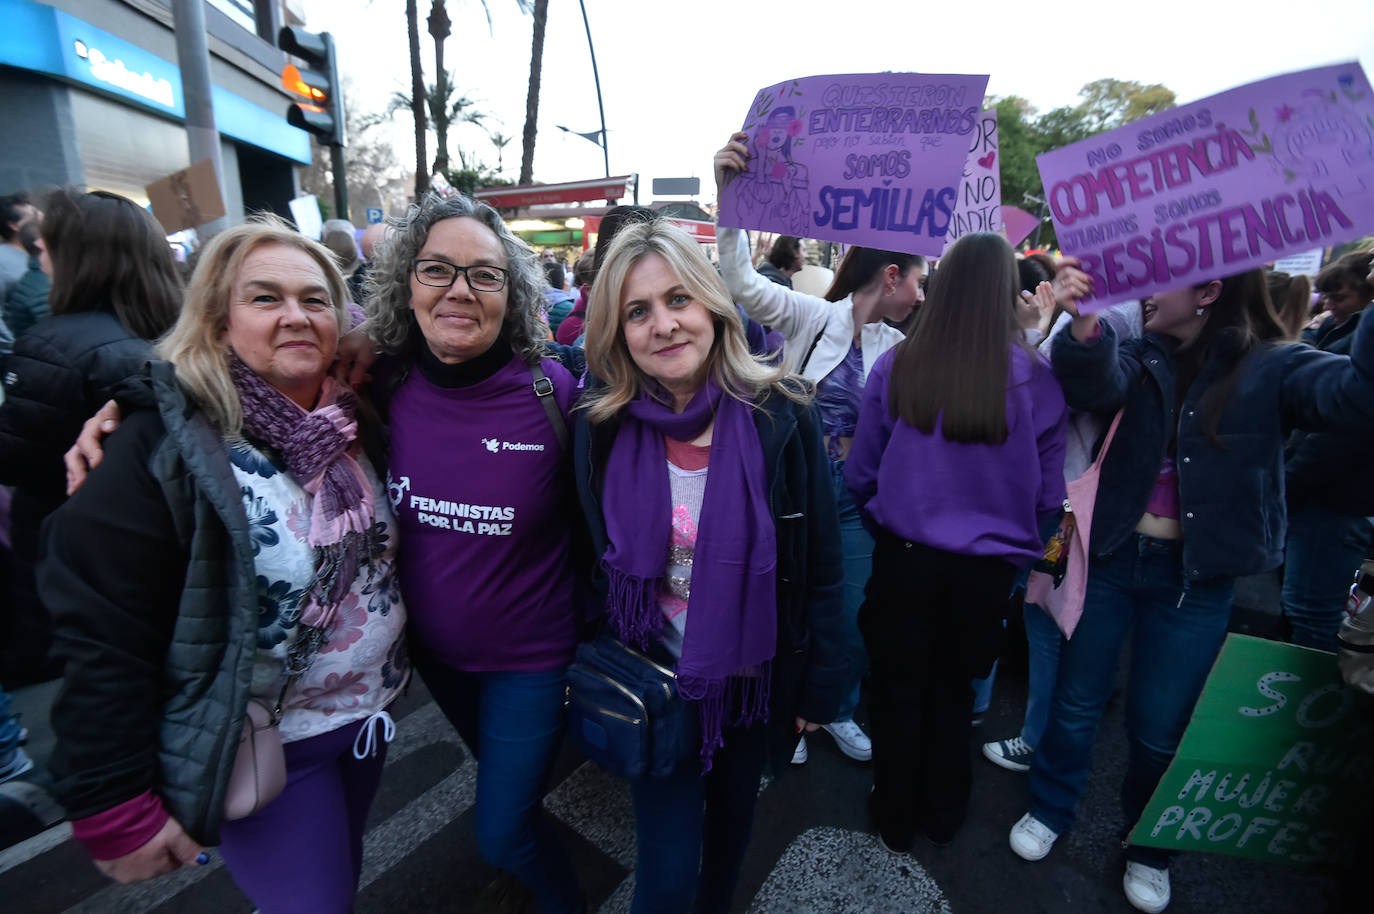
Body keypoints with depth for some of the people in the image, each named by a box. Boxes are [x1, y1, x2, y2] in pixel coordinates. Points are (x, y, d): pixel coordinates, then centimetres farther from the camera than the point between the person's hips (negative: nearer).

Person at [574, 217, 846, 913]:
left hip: (753, 675, 1)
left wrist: (818, 686, -2)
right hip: (653, 676, 0)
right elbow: (589, 563, -1)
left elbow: (820, 567, -8)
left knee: (732, 818, 25)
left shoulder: (781, 416, -16)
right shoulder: (601, 429, -12)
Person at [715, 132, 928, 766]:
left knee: (854, 618, 13)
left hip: (855, 505, 5)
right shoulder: (815, 317, -8)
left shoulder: (899, 349, 9)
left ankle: (839, 710, 41)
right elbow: (743, 284, -20)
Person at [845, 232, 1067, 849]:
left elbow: (859, 473, -5)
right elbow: (1048, 495, -3)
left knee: (899, 690, 20)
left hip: (904, 557, -1)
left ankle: (895, 819, 39)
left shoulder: (896, 365, -14)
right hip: (987, 567, 1)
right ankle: (941, 816, 44)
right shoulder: (1035, 379, -12)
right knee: (953, 693, 24)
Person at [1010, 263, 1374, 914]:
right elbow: (1097, 385, -21)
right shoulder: (1142, 358, 0)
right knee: (1077, 700, 14)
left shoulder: (1268, 369, -5)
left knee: (1159, 727, 14)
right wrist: (1085, 326, -40)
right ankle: (1049, 810, 38)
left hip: (1195, 578, -1)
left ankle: (1147, 847, 40)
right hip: (1109, 557, 2)